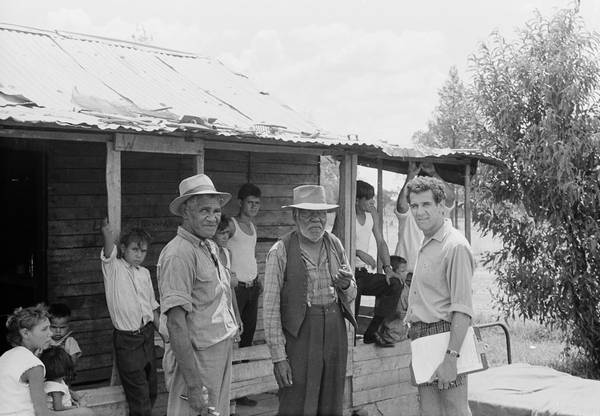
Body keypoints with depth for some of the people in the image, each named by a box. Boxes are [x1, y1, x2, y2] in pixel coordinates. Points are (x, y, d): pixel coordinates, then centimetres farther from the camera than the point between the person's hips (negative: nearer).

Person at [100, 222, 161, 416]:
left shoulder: (144, 273, 10)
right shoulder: (113, 267, -7)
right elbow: (109, 252, -30)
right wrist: (107, 233, -51)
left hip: (147, 334, 6)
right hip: (127, 339, -6)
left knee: (151, 389, 14)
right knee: (138, 394, -4)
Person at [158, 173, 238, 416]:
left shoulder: (211, 248, 10)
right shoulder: (178, 254, -19)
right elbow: (176, 324, -23)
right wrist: (193, 386, -25)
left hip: (222, 356, 9)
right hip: (197, 358, -9)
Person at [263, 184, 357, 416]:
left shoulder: (335, 245, 7)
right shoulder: (280, 252, -8)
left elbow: (351, 295, 15)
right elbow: (270, 308, -8)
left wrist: (345, 285, -9)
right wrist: (278, 356, -11)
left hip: (335, 332, 5)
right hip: (300, 335, -5)